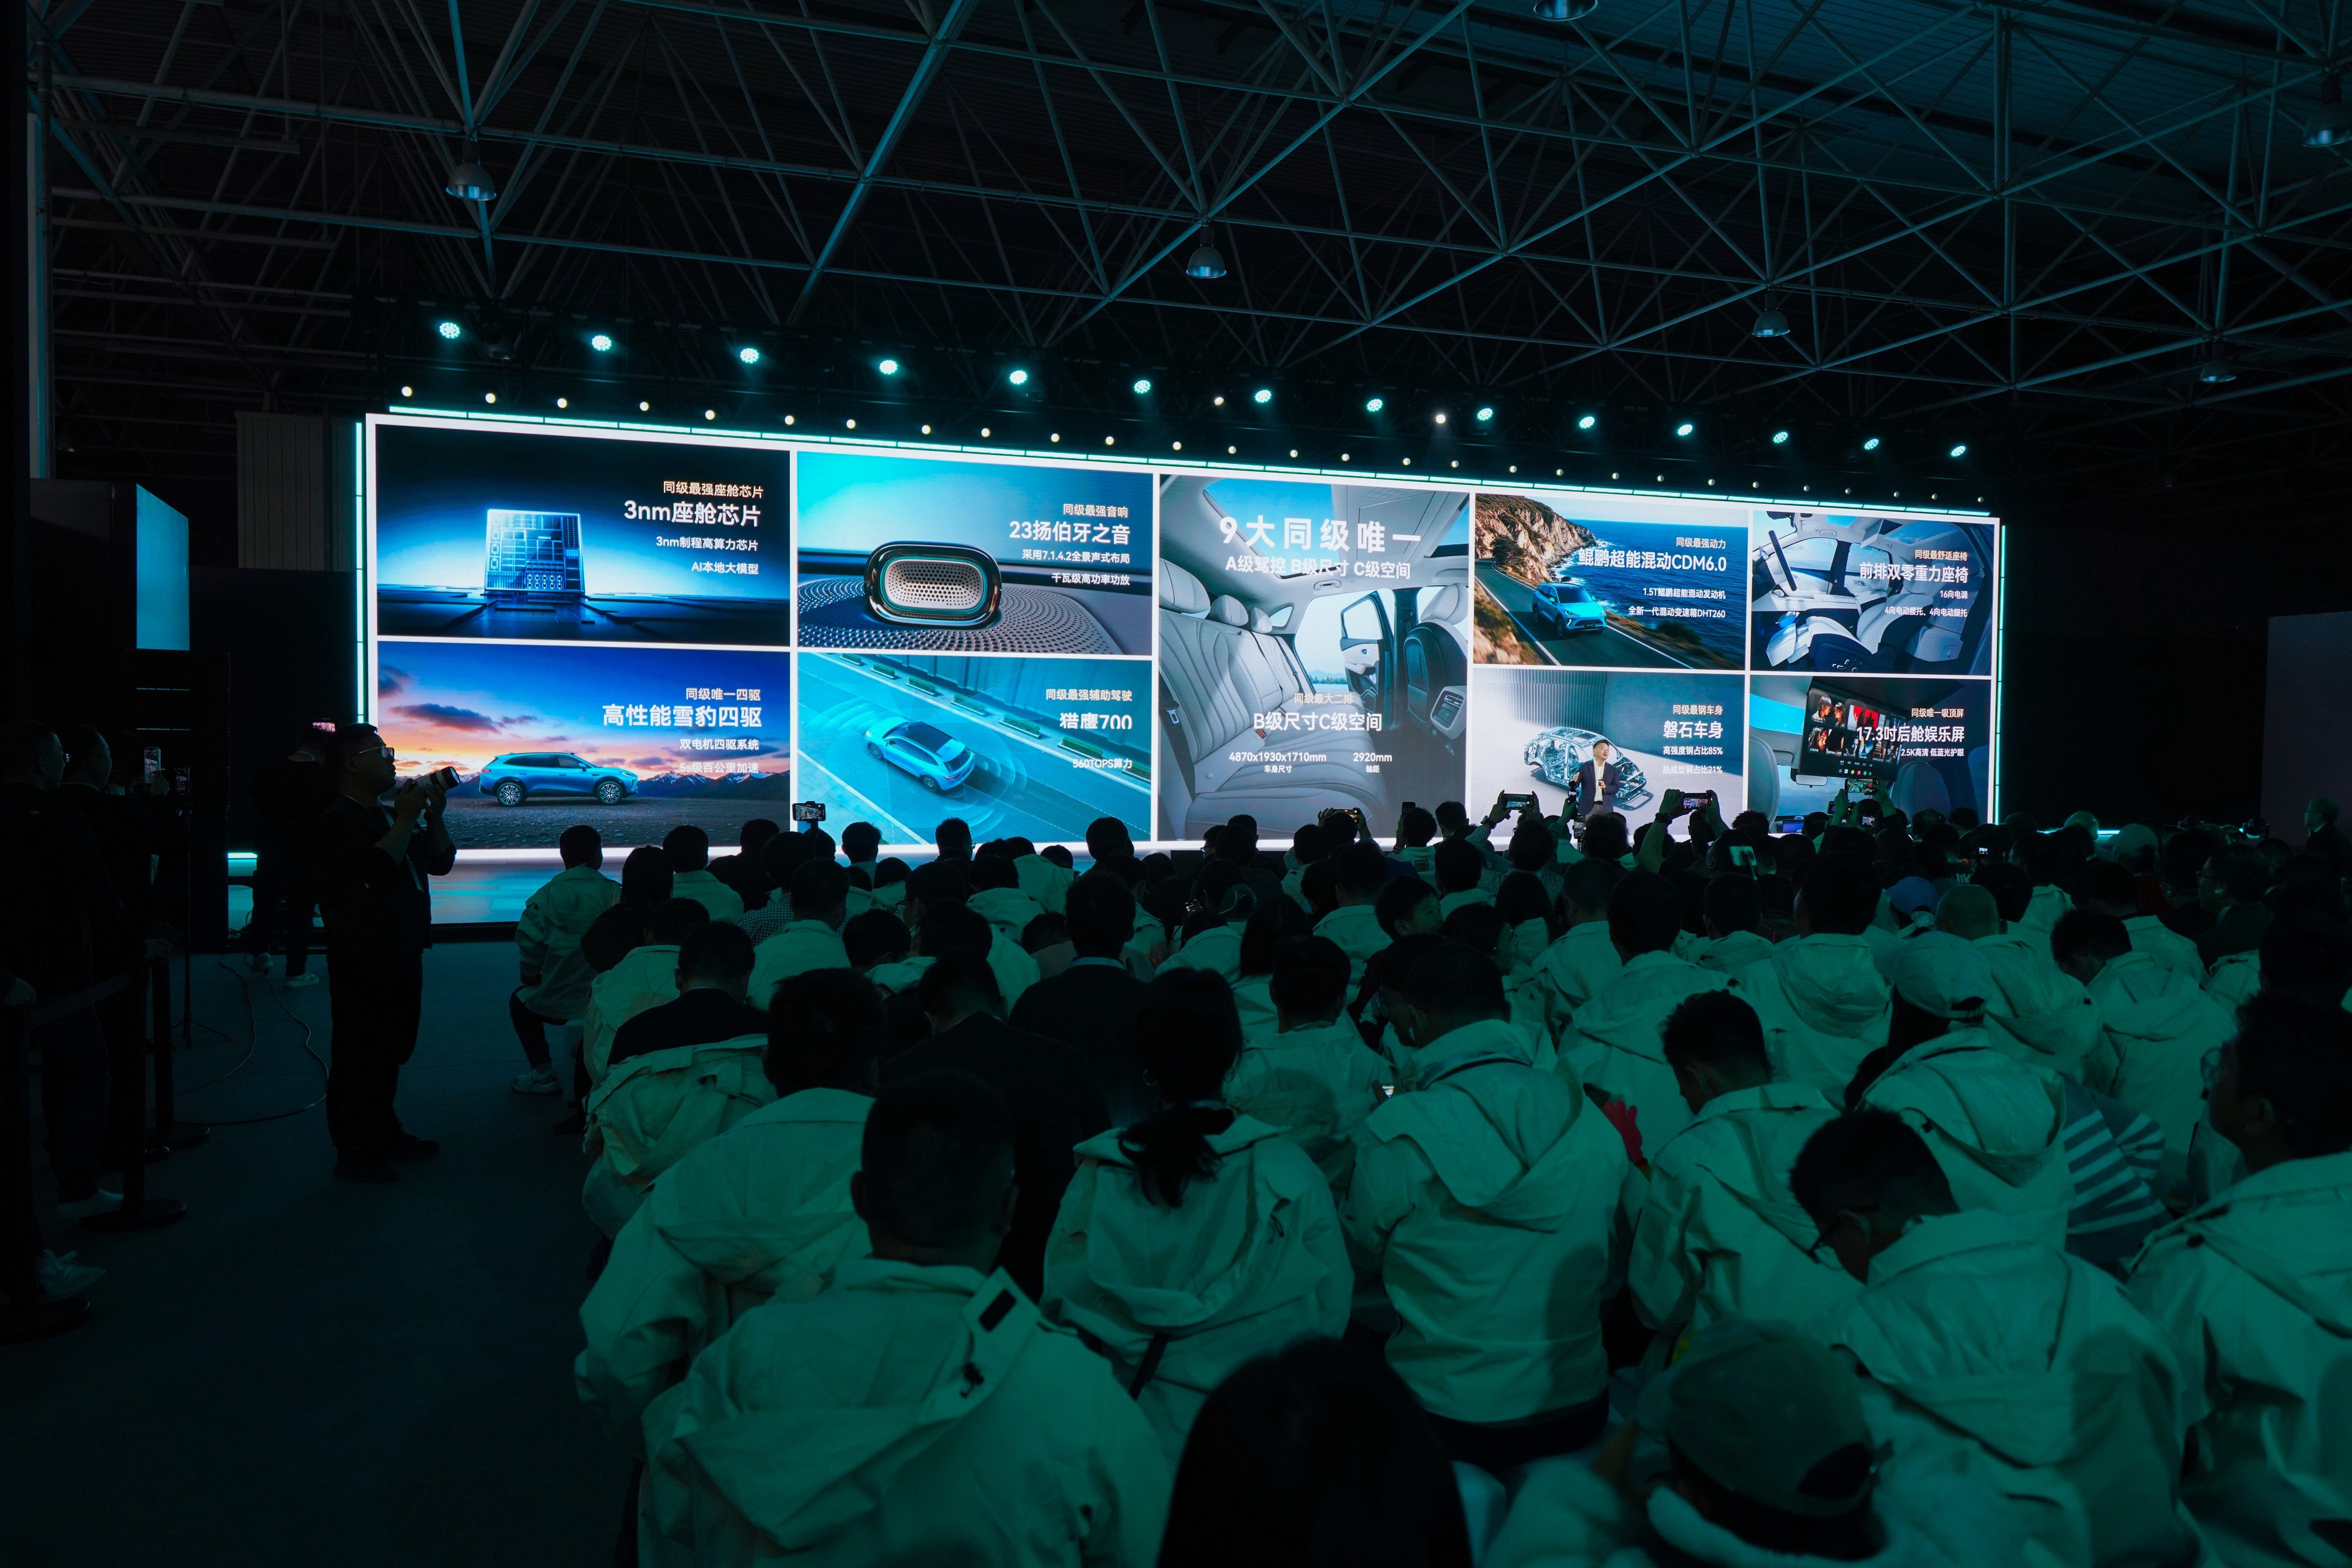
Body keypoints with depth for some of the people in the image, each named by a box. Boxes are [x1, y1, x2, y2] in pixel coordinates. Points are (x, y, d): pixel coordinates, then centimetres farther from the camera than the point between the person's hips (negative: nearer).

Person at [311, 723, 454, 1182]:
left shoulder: (391, 817, 16)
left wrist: (434, 814, 0)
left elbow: (441, 862, 13)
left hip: (402, 955, 9)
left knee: (392, 1049, 17)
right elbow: (377, 867, -26)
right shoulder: (336, 824, -12)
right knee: (361, 1054, -3)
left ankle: (384, 1133, 30)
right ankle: (354, 1152, 5)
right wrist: (407, 818, -20)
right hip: (363, 961, -9)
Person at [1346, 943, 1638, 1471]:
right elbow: (1613, 1274, 7)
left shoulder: (1396, 1134, -19)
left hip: (1447, 1417, -4)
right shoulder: (1595, 1124, -5)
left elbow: (1364, 1254, 0)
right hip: (1578, 1412, 5)